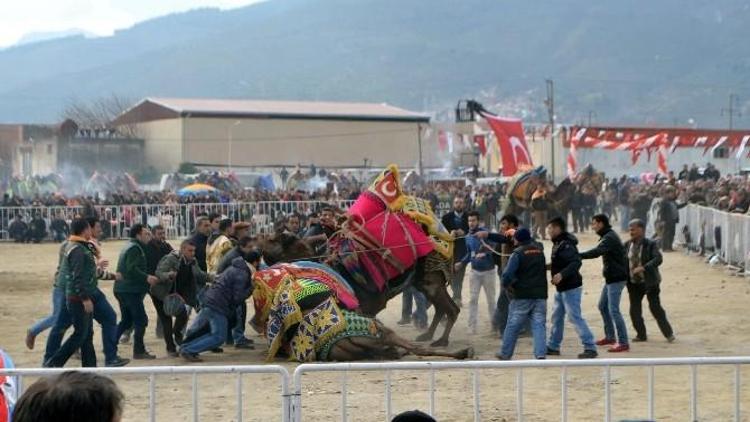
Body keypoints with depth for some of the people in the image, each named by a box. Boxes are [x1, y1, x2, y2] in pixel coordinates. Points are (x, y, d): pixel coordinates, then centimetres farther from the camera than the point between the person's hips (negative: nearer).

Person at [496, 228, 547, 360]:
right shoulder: (539, 249, 7)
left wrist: (507, 284, 3)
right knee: (539, 325, 1)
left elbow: (508, 274, -19)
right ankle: (541, 353, -13)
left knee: (513, 325, 8)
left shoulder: (518, 253, -10)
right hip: (540, 295, 4)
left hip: (522, 296, -4)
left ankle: (505, 354, 18)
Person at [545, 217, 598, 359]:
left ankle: (590, 348, -7)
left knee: (575, 317, -10)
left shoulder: (566, 245, -20)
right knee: (556, 317, 16)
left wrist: (561, 274, -38)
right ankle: (553, 346, 26)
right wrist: (551, 265, 13)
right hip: (561, 288, 11)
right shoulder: (558, 244, 11)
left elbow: (576, 263, -30)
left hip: (571, 288, -11)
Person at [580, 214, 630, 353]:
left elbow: (596, 252, -33)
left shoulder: (610, 238, -19)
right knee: (603, 306, 18)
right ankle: (610, 337, 28)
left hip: (616, 278, -10)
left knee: (614, 310, -11)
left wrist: (577, 256, -37)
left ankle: (623, 342, -10)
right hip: (611, 277, 10)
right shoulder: (608, 236, 15)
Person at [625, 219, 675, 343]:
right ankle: (641, 335, 19)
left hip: (649, 281, -5)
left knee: (655, 307, -2)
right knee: (634, 310, 6)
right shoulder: (627, 244, 4)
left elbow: (658, 259, -21)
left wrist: (643, 268, -30)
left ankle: (668, 334, 9)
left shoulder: (650, 244, -10)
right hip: (634, 283, 5)